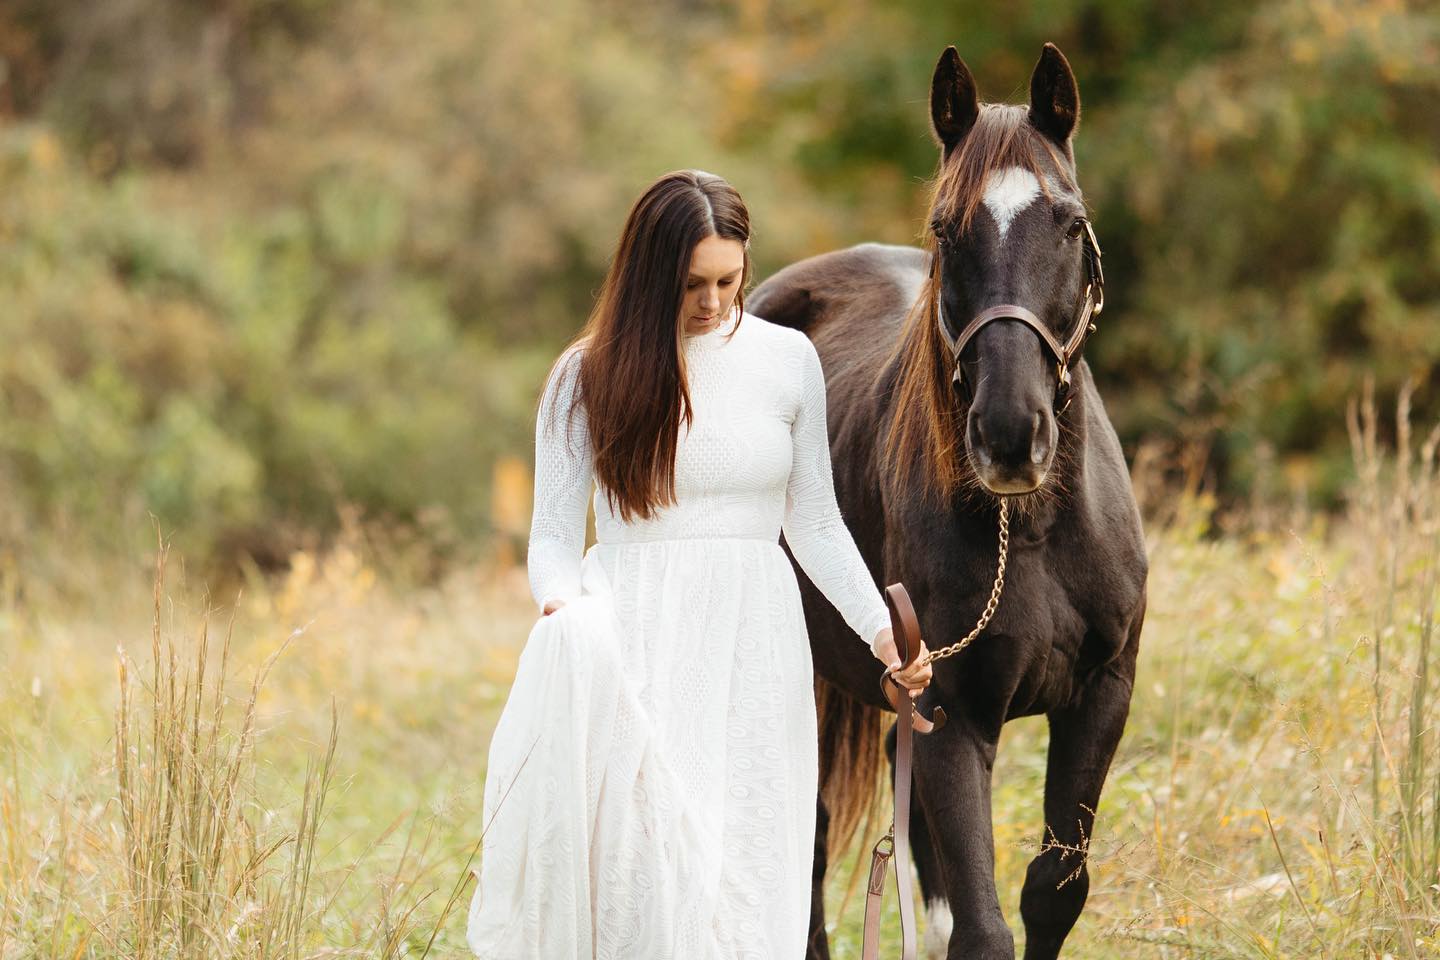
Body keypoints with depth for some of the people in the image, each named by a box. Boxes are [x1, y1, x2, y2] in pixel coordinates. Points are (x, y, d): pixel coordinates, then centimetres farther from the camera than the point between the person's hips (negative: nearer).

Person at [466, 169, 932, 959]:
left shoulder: (786, 361, 7)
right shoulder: (587, 376, 3)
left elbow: (815, 524, 13)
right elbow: (554, 532, 3)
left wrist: (881, 631, 0)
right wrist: (561, 603, -19)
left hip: (753, 638, 2)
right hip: (636, 637, -2)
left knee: (745, 878, -6)